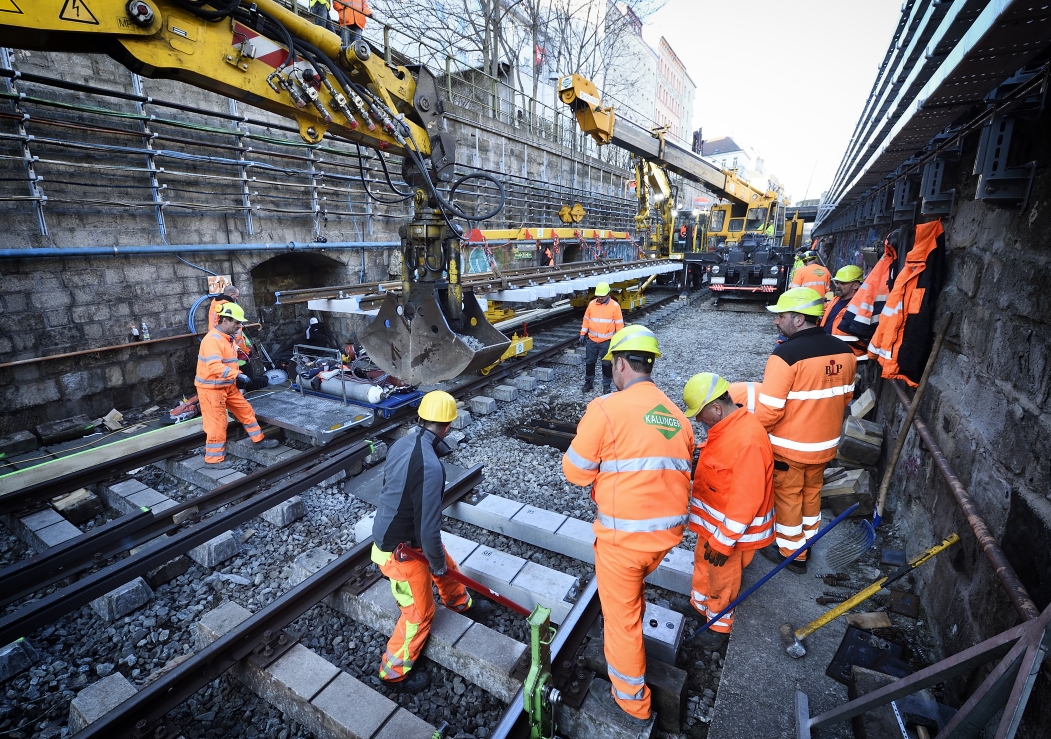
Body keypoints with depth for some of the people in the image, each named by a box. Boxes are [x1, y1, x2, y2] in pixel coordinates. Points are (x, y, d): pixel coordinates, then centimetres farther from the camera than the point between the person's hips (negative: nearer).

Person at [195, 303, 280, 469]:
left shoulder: (228, 338, 10)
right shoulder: (213, 339, -23)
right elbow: (215, 366, -35)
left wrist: (236, 378, 21)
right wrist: (237, 374, -39)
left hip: (227, 386, 10)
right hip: (211, 389, -10)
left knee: (245, 410, 15)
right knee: (217, 423, -2)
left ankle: (259, 440, 28)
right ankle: (213, 459, 10)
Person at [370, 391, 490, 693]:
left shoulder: (401, 443, -9)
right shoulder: (431, 467, -36)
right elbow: (429, 530, -29)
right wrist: (436, 563, -9)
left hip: (390, 530, 8)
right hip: (401, 551, -8)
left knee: (447, 566, 28)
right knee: (419, 613, 15)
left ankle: (461, 604, 56)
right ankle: (394, 673, 38)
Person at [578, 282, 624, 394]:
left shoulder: (615, 306, -8)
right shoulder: (591, 304, 2)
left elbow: (619, 324, -4)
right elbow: (586, 320, 10)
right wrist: (583, 334, 7)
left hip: (607, 341, -3)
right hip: (592, 340, 3)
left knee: (607, 364, 5)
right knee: (589, 362, 10)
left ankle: (606, 385, 19)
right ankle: (589, 382, 27)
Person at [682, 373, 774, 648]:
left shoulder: (748, 440, -33)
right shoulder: (725, 426, -3)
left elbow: (746, 499, -30)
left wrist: (724, 540, -22)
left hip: (731, 530, -8)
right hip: (713, 521, 8)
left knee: (721, 580, 16)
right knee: (703, 563, 27)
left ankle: (719, 625, 40)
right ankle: (699, 604, 51)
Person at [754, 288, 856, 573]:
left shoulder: (786, 354, -28)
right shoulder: (844, 351, -5)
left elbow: (769, 410, -27)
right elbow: (845, 396, 9)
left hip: (789, 446, -7)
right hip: (825, 443, 7)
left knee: (788, 497, 13)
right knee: (812, 492, 25)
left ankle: (790, 552, 30)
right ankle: (807, 538, 45)